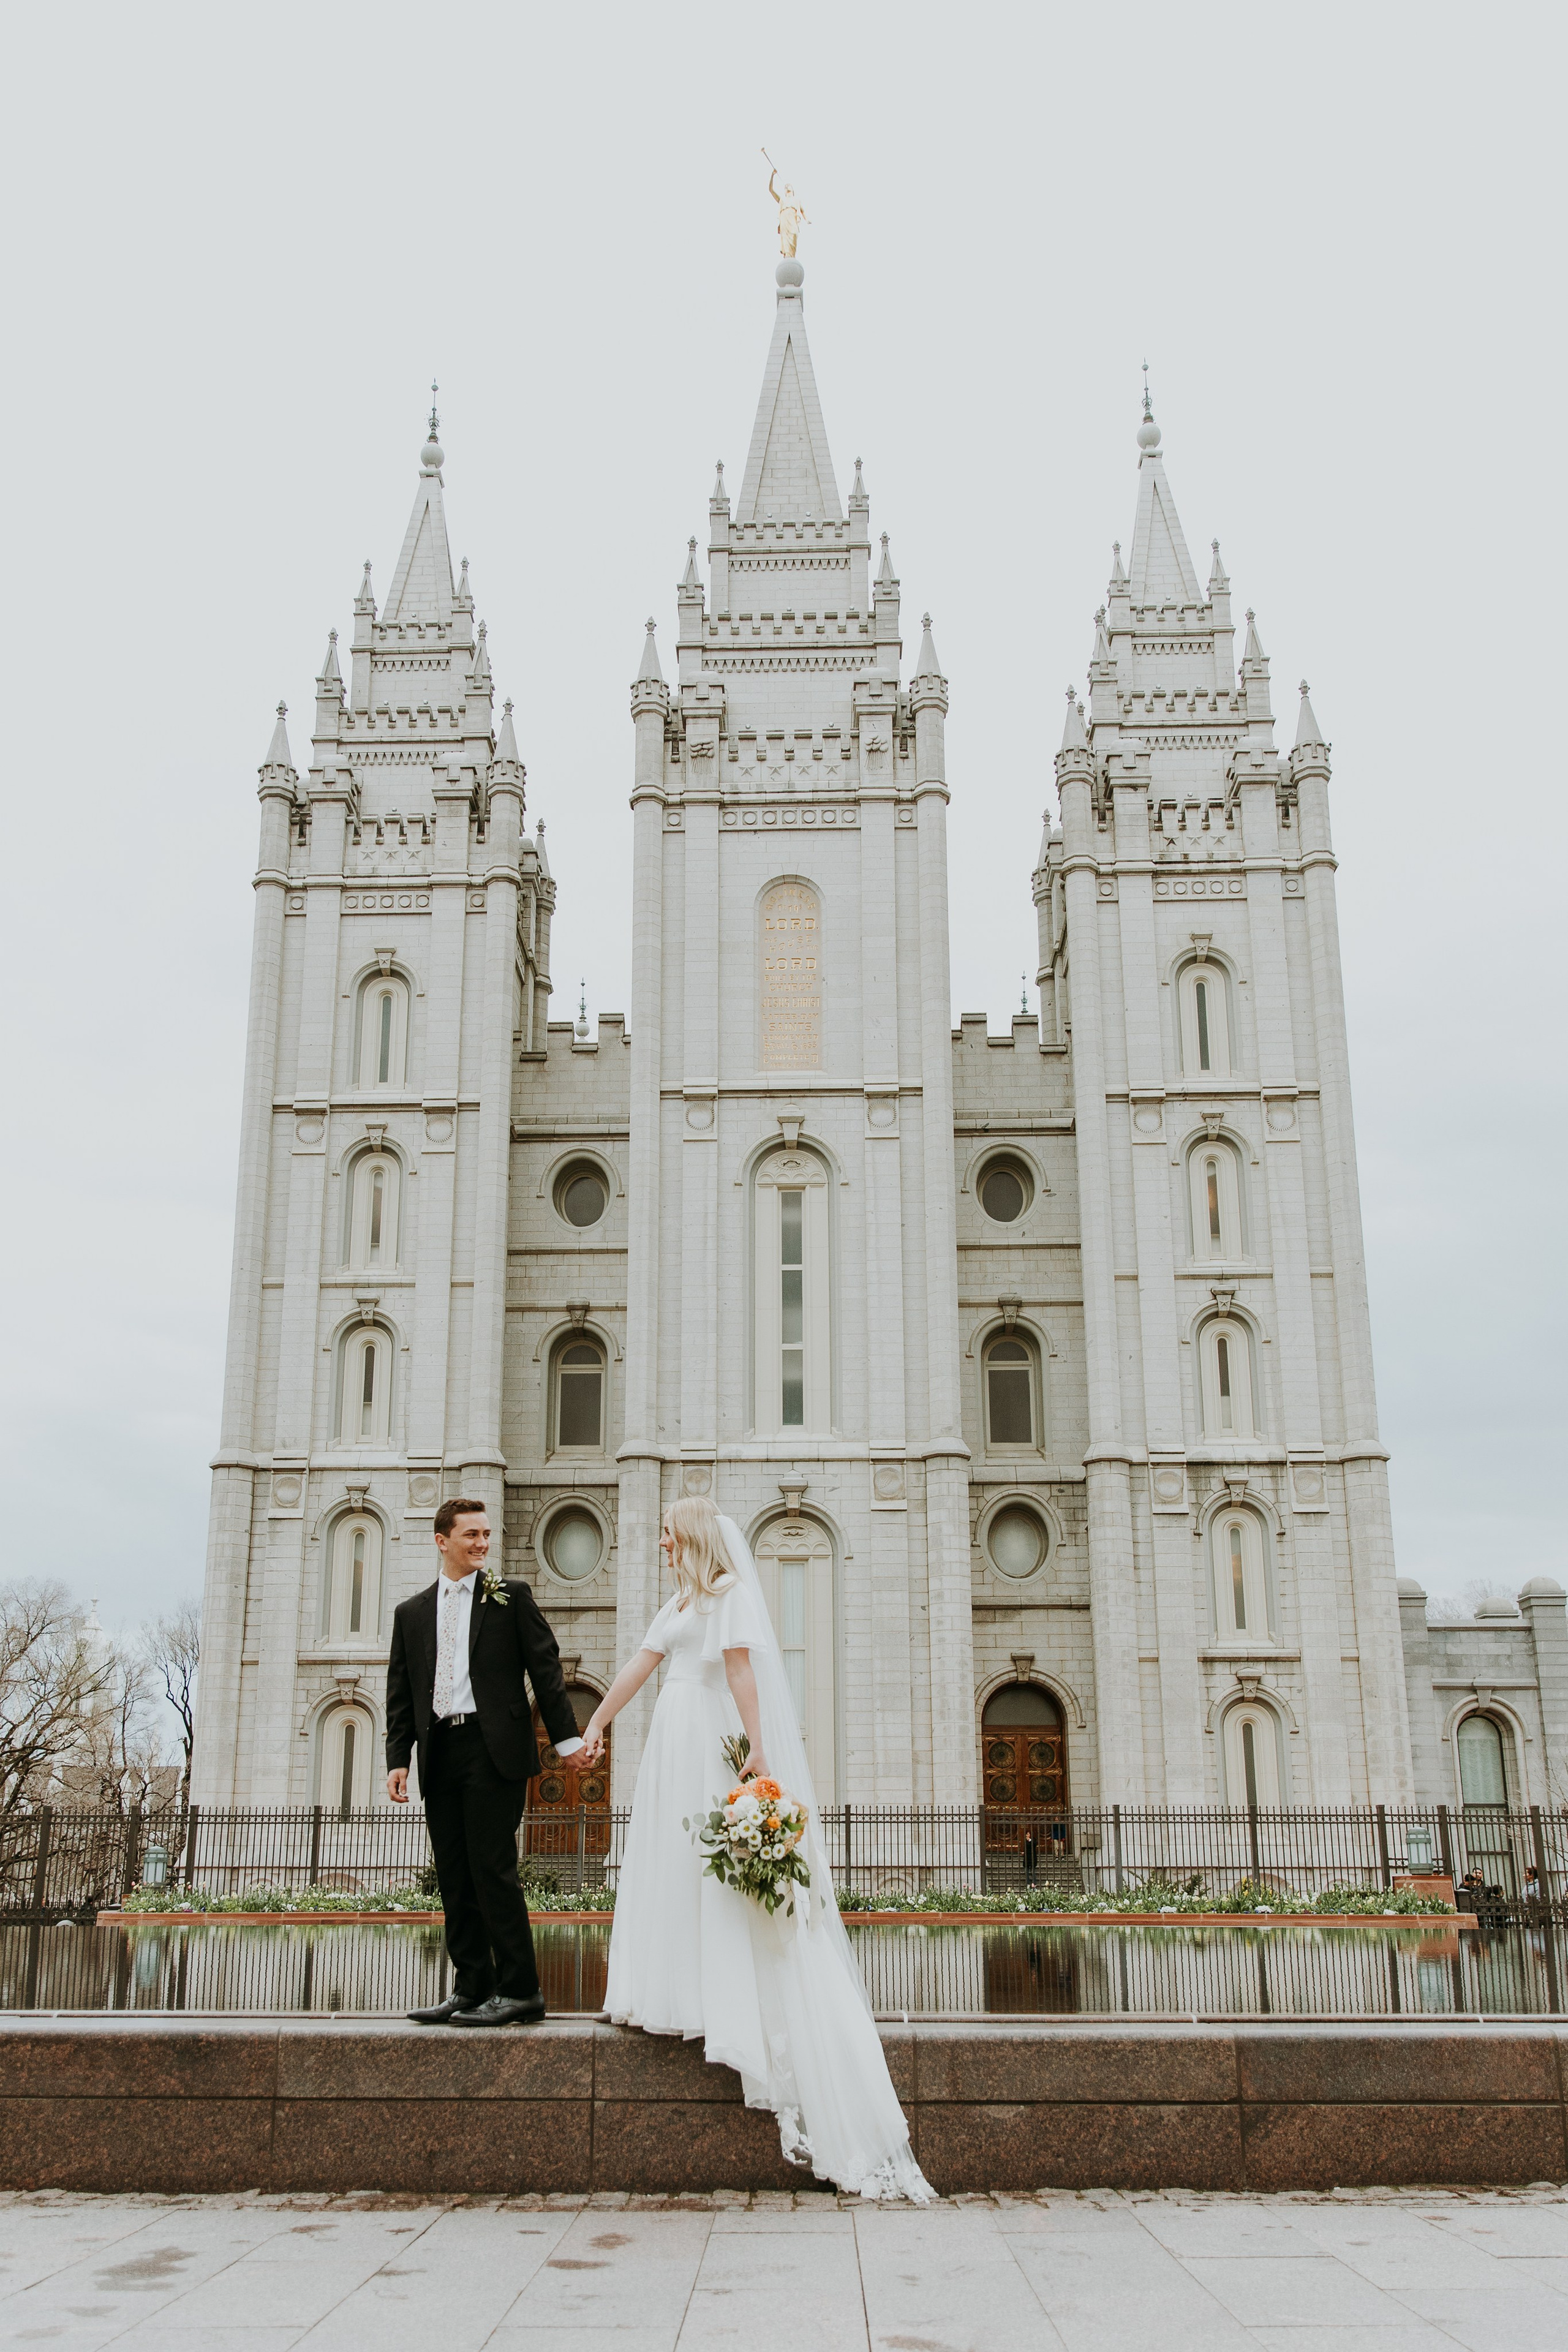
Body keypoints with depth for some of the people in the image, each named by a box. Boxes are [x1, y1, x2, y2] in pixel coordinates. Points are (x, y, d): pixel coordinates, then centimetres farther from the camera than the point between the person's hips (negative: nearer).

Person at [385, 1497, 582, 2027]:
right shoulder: (411, 1613, 15)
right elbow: (400, 1694, 14)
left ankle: (520, 1992, -1)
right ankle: (472, 1990, 14)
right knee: (455, 1879, 7)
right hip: (440, 1755, 5)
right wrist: (398, 1759, 5)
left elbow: (545, 1668, 3)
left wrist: (567, 1737, -2)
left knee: (492, 1870, -8)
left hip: (494, 1749, -4)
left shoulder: (510, 1596, 6)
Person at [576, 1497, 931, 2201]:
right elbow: (639, 1666, 18)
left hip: (712, 1745, -9)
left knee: (714, 1870, -6)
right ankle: (674, 1997, 10)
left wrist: (757, 1751, -22)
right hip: (674, 1744, 9)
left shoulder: (729, 1593, -7)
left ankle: (721, 2006, -2)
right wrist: (596, 1723, 15)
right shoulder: (680, 1601, 18)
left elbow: (742, 1672, -16)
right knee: (668, 1867, 7)